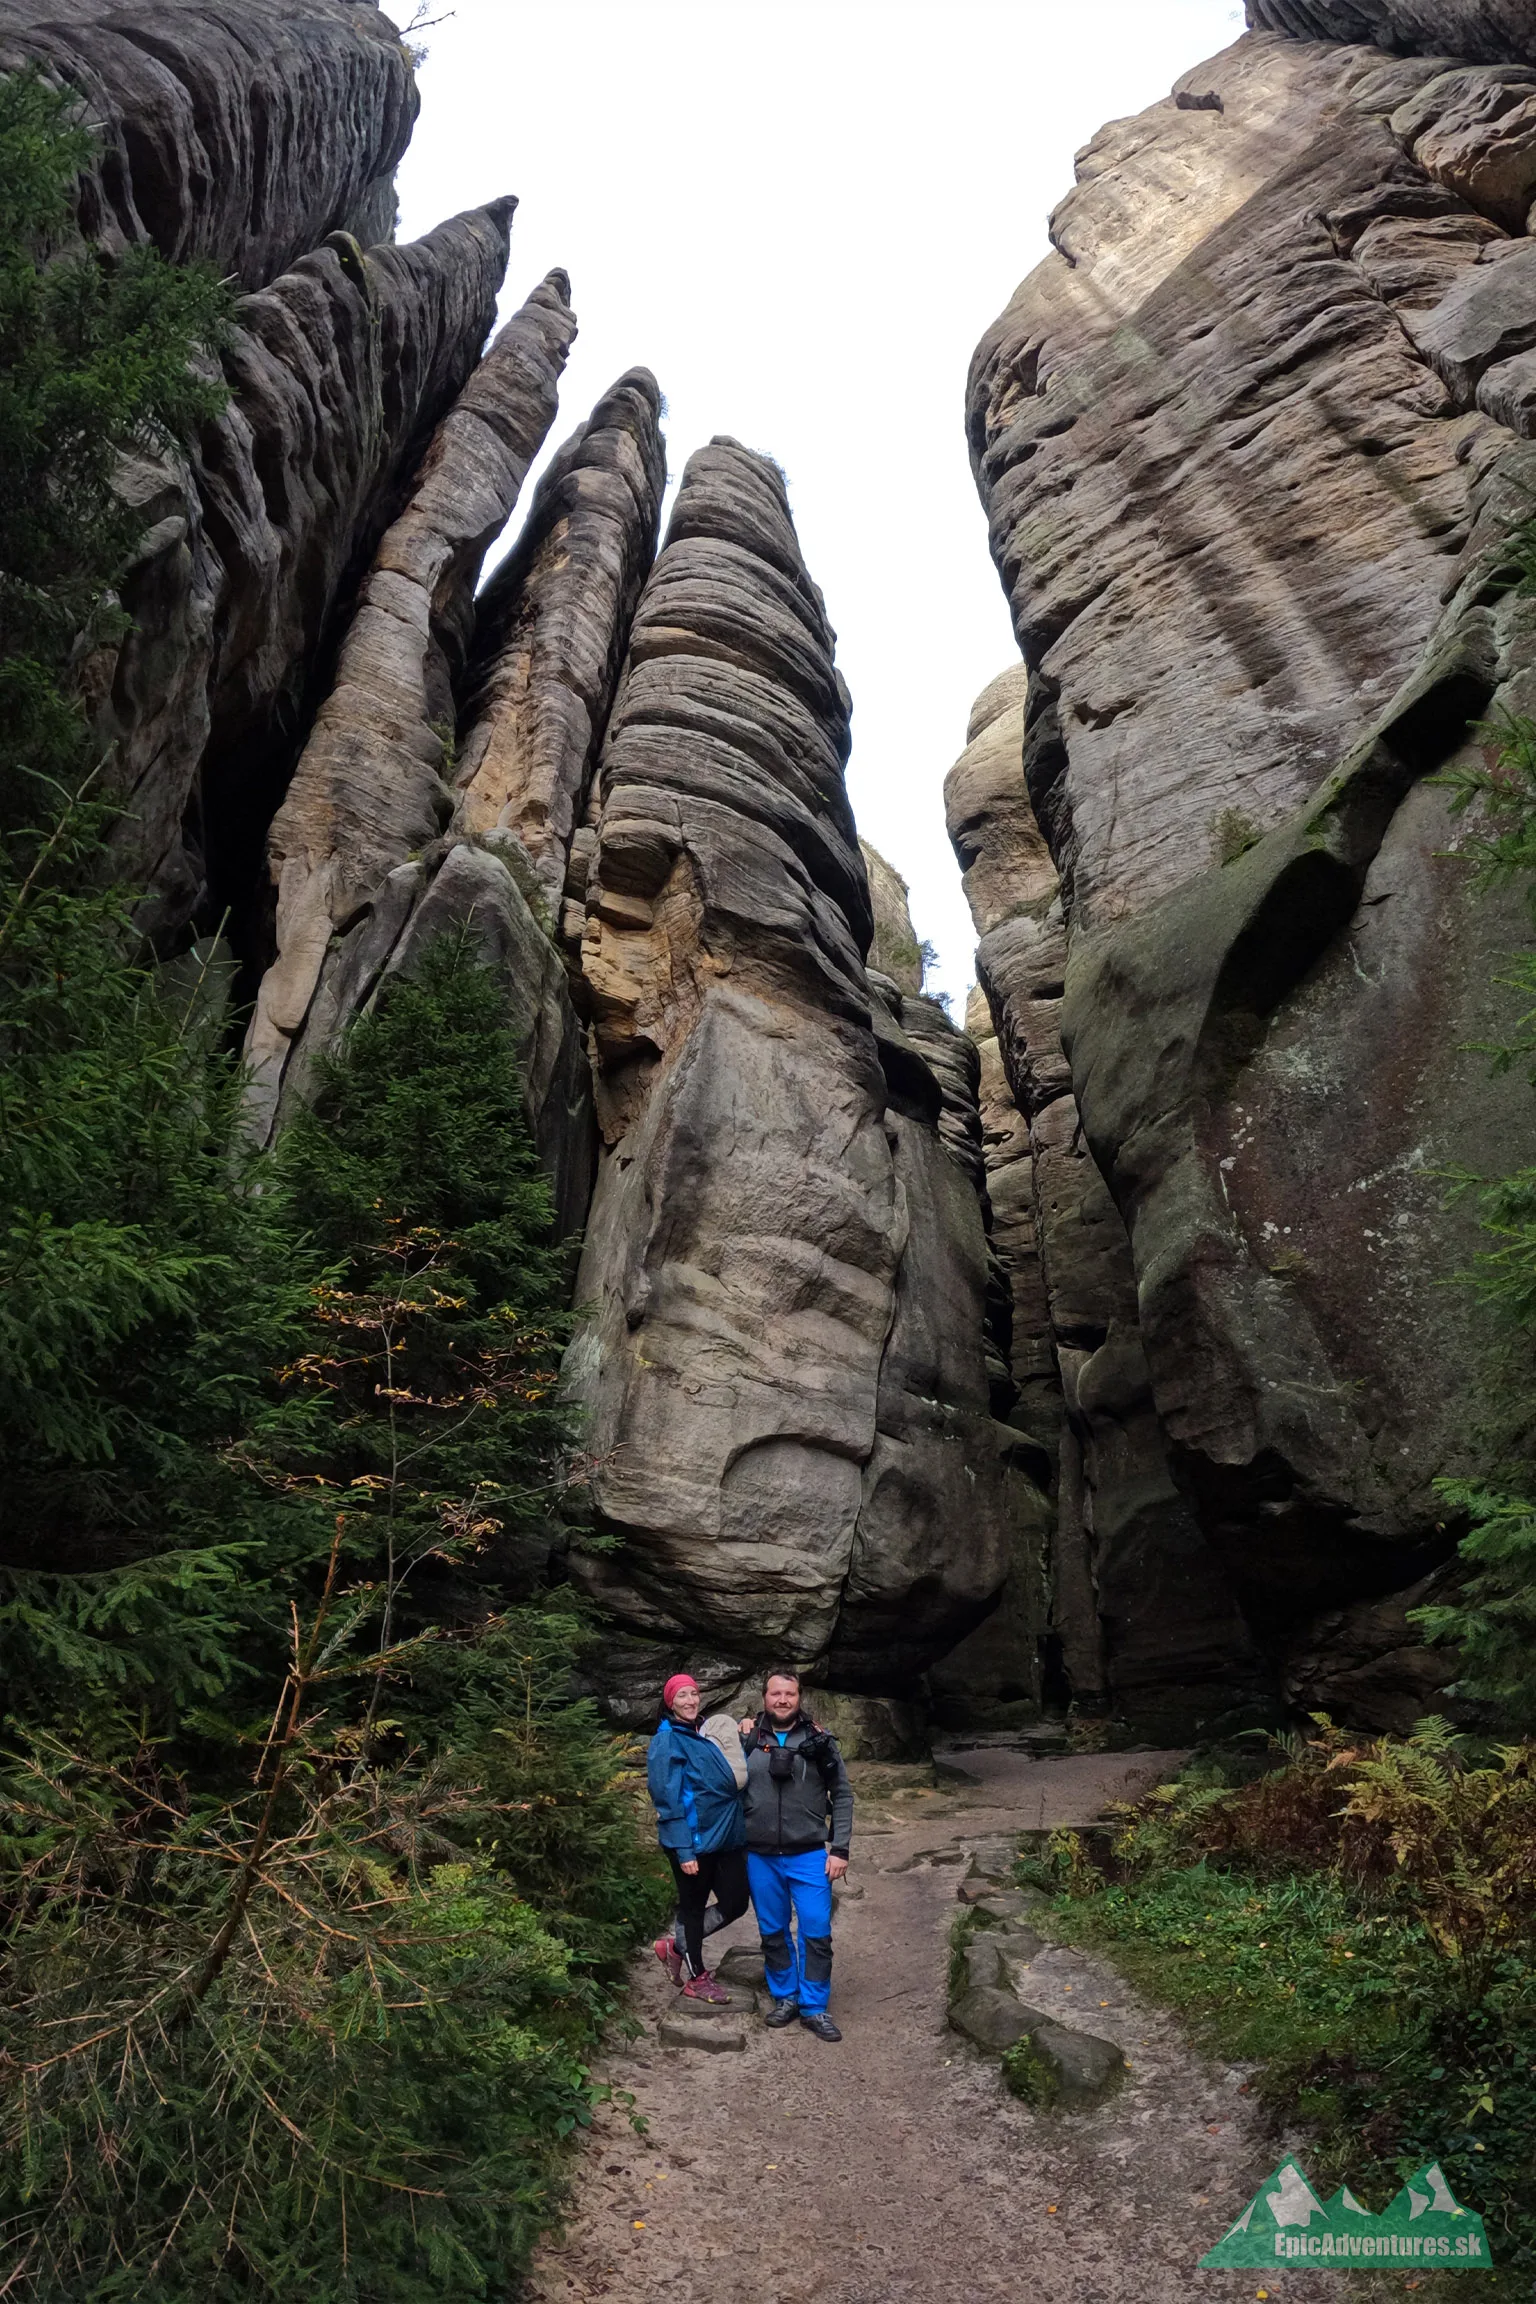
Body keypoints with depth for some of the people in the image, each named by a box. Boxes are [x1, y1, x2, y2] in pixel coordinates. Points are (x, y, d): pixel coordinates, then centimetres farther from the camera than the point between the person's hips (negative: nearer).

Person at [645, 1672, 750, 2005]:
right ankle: (696, 1978, 28)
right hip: (694, 1840, -7)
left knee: (735, 1903, 8)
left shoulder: (706, 1736, 11)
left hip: (726, 1836, 7)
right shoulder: (667, 1741, -11)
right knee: (693, 1905, 8)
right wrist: (683, 1850, -18)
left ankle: (676, 1947, 27)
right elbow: (669, 1800, -15)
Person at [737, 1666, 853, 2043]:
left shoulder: (819, 1741, -4)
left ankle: (814, 2007, 16)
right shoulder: (748, 1739, -1)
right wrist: (742, 1741, -11)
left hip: (809, 1856, -1)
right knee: (773, 1932, 13)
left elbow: (842, 1796, 1)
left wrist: (839, 1849, -4)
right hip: (760, 1857, 1)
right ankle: (783, 1997, 31)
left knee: (817, 1933, 1)